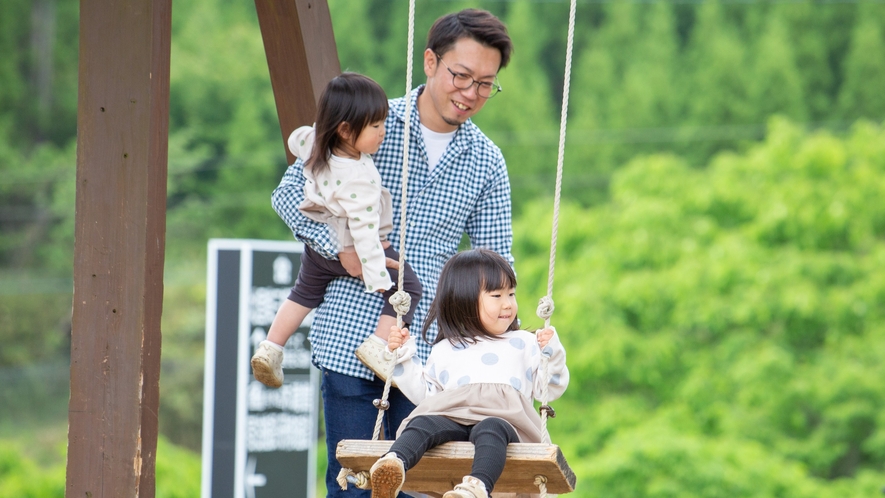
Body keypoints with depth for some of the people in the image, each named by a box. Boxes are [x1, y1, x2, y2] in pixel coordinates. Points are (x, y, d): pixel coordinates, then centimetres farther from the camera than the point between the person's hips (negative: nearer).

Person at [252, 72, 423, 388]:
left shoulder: (314, 145, -14)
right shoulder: (359, 179, -35)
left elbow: (296, 139, 11)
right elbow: (364, 231, -34)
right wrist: (377, 278, -31)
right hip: (350, 250, -8)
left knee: (304, 292, 29)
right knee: (409, 288, 2)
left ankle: (270, 348, 31)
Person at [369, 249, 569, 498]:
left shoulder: (524, 344, 27)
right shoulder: (444, 351, 31)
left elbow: (550, 390, 21)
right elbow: (425, 392, 30)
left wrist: (552, 353, 5)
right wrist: (404, 356, 26)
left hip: (503, 417, -2)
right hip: (450, 415, 2)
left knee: (490, 430, -39)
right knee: (423, 423, -32)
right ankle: (393, 463, -62)